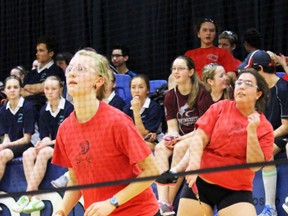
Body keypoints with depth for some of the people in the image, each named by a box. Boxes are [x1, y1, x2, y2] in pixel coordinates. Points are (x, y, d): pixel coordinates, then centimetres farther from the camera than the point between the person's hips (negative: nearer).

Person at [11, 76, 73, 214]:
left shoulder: (69, 108, -6)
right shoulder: (44, 111, 10)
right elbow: (44, 136, 9)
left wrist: (50, 142, -18)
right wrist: (44, 141, -15)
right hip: (49, 145, 5)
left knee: (44, 153, -34)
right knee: (28, 153, -24)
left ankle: (28, 195, -35)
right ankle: (35, 197, -35)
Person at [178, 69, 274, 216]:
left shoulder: (264, 127, -2)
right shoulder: (220, 108, 0)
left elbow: (254, 165, -9)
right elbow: (199, 138, -7)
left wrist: (252, 131, -18)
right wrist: (194, 163, -25)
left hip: (236, 191, -1)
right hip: (200, 183, 1)